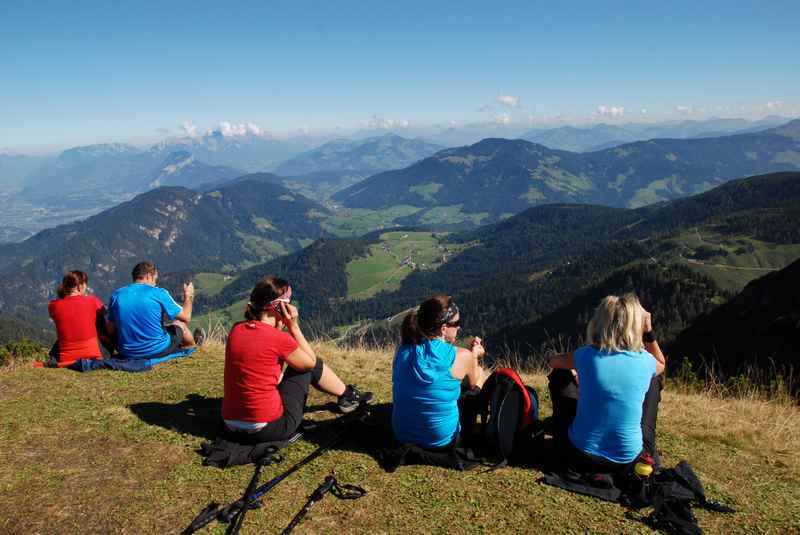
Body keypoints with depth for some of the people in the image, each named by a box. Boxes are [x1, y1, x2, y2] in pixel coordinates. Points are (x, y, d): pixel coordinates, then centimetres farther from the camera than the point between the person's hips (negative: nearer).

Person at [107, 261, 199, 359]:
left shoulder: (116, 295, 1)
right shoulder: (159, 293, -11)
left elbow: (111, 330, 8)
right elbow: (186, 317, -2)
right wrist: (188, 296, 16)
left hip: (126, 353, 4)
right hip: (157, 351, -4)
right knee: (180, 324, 23)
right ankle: (195, 344, 51)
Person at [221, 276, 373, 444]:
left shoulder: (236, 329, 0)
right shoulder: (279, 338, -18)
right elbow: (311, 362, 1)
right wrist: (293, 326, -2)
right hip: (269, 428, -7)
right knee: (307, 364, 11)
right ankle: (347, 395, 35)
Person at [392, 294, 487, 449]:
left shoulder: (403, 350, -8)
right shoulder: (461, 356, -21)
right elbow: (472, 384, 2)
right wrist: (474, 356, 18)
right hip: (441, 440, -4)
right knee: (481, 374, 20)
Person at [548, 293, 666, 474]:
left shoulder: (586, 355, -13)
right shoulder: (645, 361, -9)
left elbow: (553, 361, 11)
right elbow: (661, 364, 19)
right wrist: (648, 332, 8)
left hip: (580, 457, -1)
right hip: (628, 460, 1)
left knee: (559, 375, 19)